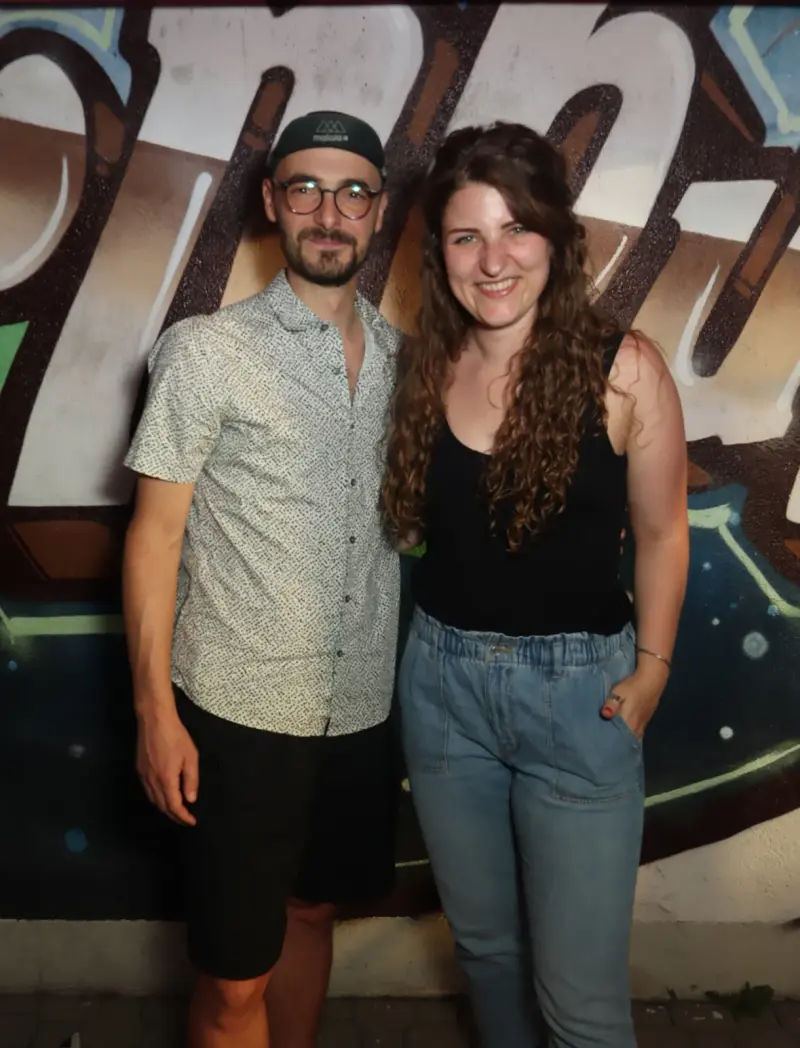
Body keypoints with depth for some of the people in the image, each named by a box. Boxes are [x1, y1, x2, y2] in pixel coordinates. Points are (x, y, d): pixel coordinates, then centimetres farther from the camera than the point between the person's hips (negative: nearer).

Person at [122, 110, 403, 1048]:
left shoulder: (400, 356, 6)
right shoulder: (206, 350, -8)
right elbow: (155, 533, -8)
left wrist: (414, 682, 8)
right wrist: (155, 712, -11)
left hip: (362, 709, 5)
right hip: (239, 715, -4)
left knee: (312, 910, 23)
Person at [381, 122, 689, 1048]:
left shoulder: (623, 368, -12)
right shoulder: (423, 365, -1)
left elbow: (661, 530, -3)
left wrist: (651, 667, -6)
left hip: (577, 687, -3)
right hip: (443, 679, 4)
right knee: (483, 943, 22)